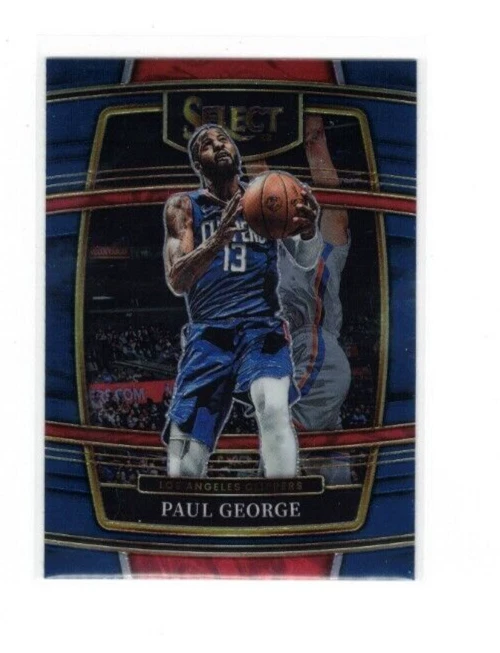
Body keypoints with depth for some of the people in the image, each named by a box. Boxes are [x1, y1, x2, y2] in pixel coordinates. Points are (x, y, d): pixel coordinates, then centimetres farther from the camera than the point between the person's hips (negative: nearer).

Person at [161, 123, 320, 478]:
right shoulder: (183, 207, 8)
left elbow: (306, 261, 0)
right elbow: (177, 282, -4)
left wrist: (309, 230, -25)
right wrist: (217, 240, -23)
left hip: (263, 327, 0)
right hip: (208, 333, 1)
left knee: (274, 407, -32)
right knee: (184, 466, -5)